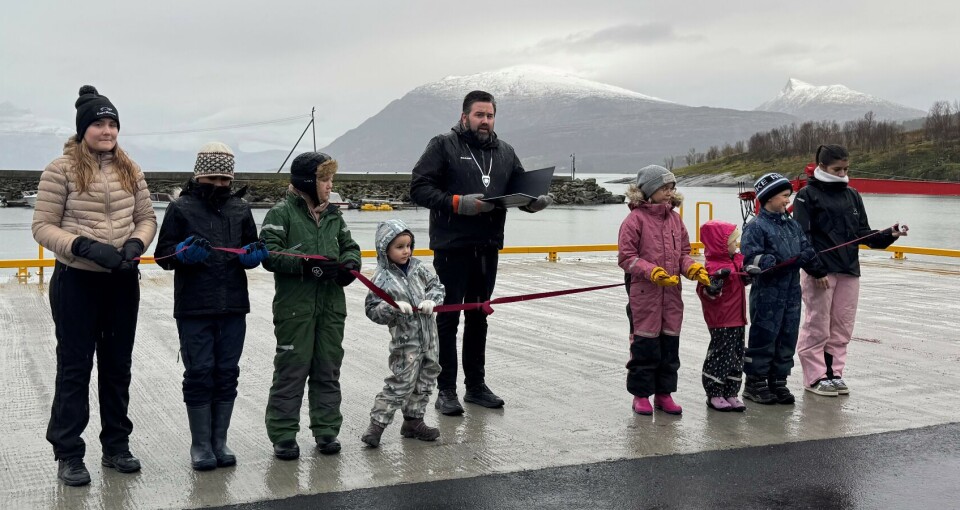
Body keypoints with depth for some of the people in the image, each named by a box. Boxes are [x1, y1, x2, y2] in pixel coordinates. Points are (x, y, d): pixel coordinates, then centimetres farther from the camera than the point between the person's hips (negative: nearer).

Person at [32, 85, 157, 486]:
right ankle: (68, 454, 16)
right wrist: (86, 247, -23)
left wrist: (135, 244, -12)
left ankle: (116, 446, 28)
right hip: (76, 282, -4)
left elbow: (147, 218, 9)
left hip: (123, 281, 5)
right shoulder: (61, 169, -10)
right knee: (75, 367, 4)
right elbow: (43, 227, -10)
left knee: (117, 365, 14)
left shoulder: (129, 170, 4)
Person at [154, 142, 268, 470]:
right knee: (199, 373, 2)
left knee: (227, 373, 9)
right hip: (194, 308, -3)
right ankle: (200, 445, 14)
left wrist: (254, 253, -8)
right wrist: (185, 252, -21)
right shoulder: (181, 208, -1)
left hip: (233, 307, 4)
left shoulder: (240, 209, 9)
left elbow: (251, 253, 14)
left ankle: (219, 441, 22)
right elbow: (163, 255, -2)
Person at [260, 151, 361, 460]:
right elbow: (269, 255, -14)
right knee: (291, 370, 0)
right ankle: (283, 435, 10)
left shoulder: (333, 214, 12)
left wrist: (349, 263, -4)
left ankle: (326, 430, 22)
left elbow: (350, 246, 18)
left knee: (328, 370, 11)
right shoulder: (282, 213, -6)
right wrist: (307, 264, -22)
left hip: (331, 305, 6)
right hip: (295, 307, -5)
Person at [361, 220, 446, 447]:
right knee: (401, 382, -9)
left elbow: (436, 284, 10)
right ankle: (377, 424, 1)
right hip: (405, 340, -7)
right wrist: (394, 308, -28)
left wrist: (431, 300, -9)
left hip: (428, 336, 7)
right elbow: (372, 310, -13)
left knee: (425, 379, 14)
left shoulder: (417, 267, 5)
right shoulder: (382, 279, -12)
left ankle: (413, 421, 28)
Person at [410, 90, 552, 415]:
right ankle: (446, 390, 9)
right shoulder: (443, 146, -4)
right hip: (452, 246, -5)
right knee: (448, 318, 1)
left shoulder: (505, 152, 13)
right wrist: (456, 203, -22)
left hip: (488, 247, 6)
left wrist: (536, 200, -10)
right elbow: (419, 188, -10)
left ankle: (476, 385, 25)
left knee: (478, 317, 15)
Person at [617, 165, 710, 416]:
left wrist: (693, 269, -5)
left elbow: (683, 253, 15)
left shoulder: (675, 218, 10)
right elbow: (626, 257, -10)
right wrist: (653, 272, -21)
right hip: (644, 292, -6)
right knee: (646, 344, 0)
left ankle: (664, 393, 21)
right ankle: (641, 394, 14)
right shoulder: (635, 219, -9)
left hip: (671, 292, 6)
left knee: (670, 342, 9)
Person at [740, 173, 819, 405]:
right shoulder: (756, 227, -8)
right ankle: (755, 382, 10)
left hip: (791, 292, 7)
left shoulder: (793, 225, 14)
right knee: (763, 337, -1)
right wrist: (773, 262, -27)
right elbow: (750, 257, -16)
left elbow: (806, 249, 12)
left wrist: (808, 256, -11)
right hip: (767, 292, -7)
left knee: (787, 337, 10)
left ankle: (778, 380, 21)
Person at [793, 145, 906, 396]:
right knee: (817, 327, 0)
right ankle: (815, 377, 9)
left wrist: (888, 235, -5)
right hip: (819, 272, -6)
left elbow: (863, 233, 13)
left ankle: (833, 372, 20)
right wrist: (816, 269, -16)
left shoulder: (852, 196, 13)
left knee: (842, 328, 9)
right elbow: (802, 237, -9)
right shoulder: (808, 195, -4)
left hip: (849, 271, 6)